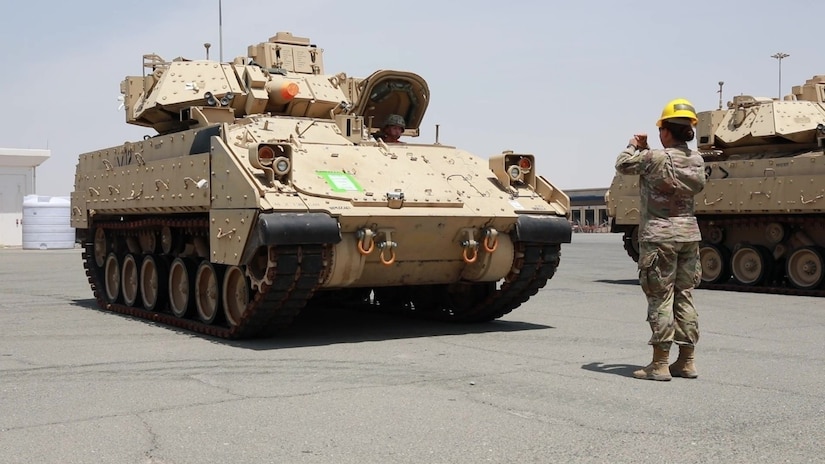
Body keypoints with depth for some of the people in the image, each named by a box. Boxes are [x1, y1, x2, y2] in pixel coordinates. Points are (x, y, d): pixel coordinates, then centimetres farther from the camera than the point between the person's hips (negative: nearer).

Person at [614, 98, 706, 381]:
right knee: (684, 297, 11)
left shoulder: (654, 158, -15)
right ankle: (686, 362, 16)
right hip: (688, 233, 6)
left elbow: (622, 165, -2)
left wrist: (634, 146, 21)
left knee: (660, 299, -3)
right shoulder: (696, 160, 4)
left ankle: (659, 364, -1)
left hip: (658, 235, -6)